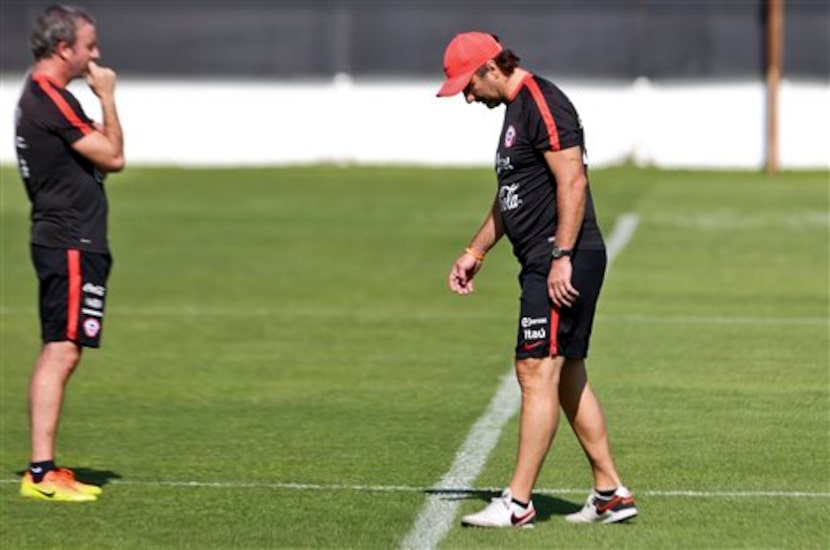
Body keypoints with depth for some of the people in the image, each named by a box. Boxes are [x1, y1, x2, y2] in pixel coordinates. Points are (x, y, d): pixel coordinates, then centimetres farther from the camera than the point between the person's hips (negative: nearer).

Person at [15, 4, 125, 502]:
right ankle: (41, 474, -15)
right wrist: (108, 97, -5)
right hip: (72, 244, -11)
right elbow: (113, 157, -14)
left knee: (59, 353, 12)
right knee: (62, 352, -12)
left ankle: (47, 468, 16)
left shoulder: (36, 96, 16)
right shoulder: (52, 101, -16)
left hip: (62, 239, 11)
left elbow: (93, 157, 23)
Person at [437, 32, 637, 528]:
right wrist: (475, 252, 31)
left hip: (565, 262, -11)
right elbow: (510, 196, 29)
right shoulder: (516, 109, 20)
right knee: (568, 377, 12)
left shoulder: (543, 104, -13)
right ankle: (611, 494, 17)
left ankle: (518, 504, -10)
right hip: (543, 263, 11)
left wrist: (562, 257, -24)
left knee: (538, 373, -10)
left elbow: (573, 182, -20)